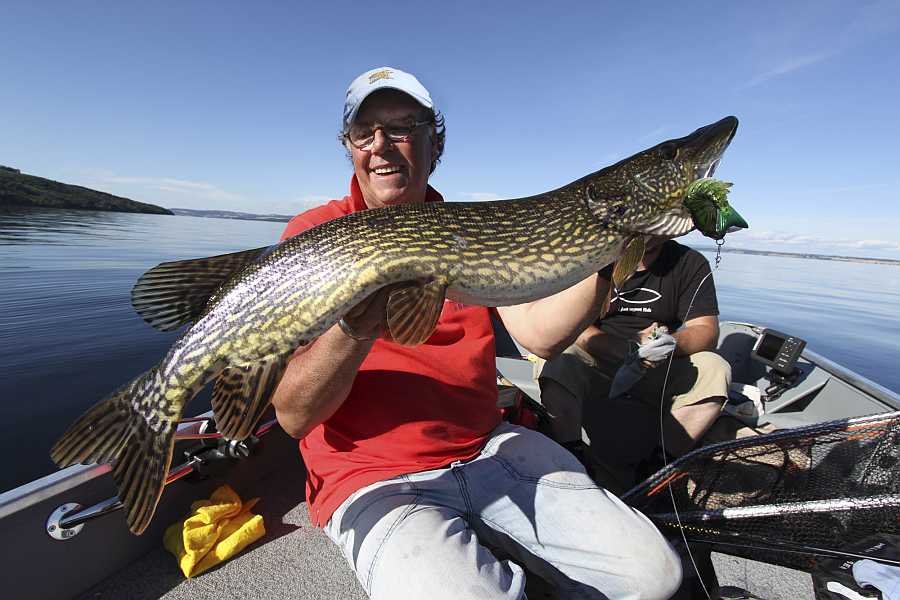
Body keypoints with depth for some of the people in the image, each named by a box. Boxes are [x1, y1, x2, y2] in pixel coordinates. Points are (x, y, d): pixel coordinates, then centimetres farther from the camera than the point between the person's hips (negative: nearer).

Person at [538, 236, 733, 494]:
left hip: (659, 372, 3)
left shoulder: (690, 263, 4)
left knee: (714, 370, -24)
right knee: (560, 363, -31)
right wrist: (626, 348, -28)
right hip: (598, 364, -2)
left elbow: (706, 330, -4)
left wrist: (671, 344, -27)